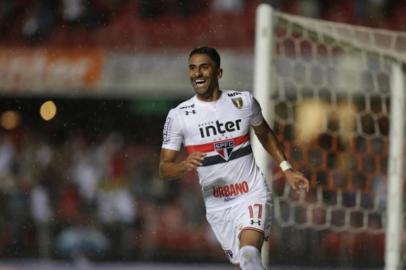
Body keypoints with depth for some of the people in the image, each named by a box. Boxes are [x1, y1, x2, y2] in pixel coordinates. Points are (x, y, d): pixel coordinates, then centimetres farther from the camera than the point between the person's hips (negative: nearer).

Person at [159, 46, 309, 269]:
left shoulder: (243, 101, -2)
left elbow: (264, 133, 19)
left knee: (249, 252, -29)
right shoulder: (178, 116, -6)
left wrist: (286, 169, 14)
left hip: (252, 195, -2)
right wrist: (185, 165, -26)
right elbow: (164, 170, -5)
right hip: (217, 204, 2)